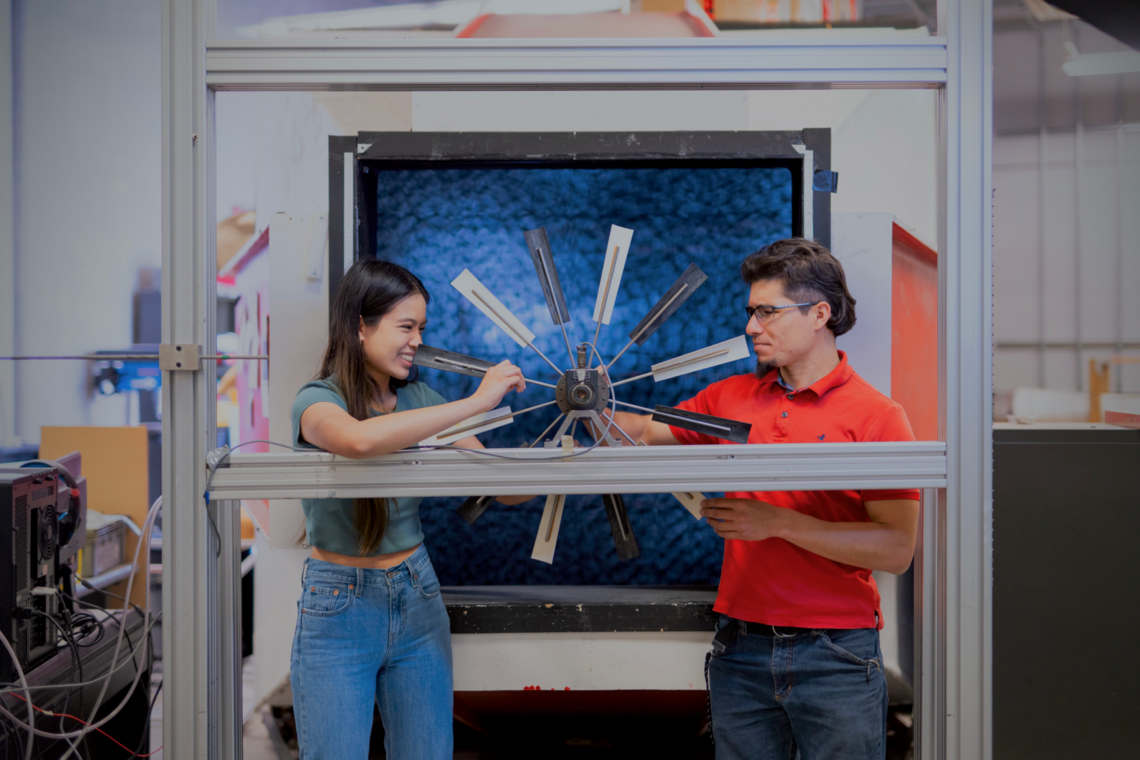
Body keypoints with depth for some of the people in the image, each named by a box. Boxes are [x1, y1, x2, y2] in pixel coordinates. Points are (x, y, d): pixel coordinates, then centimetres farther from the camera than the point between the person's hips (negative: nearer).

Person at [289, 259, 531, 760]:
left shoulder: (419, 399, 4)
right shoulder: (318, 400, -12)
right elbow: (360, 439, -38)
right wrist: (477, 403, -35)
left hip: (417, 600, 5)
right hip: (338, 606, -5)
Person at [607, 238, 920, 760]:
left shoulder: (877, 416, -6)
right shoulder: (731, 397, 9)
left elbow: (897, 549, -13)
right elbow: (644, 436, 15)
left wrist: (779, 522, -17)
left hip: (835, 657, -3)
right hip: (742, 648, 4)